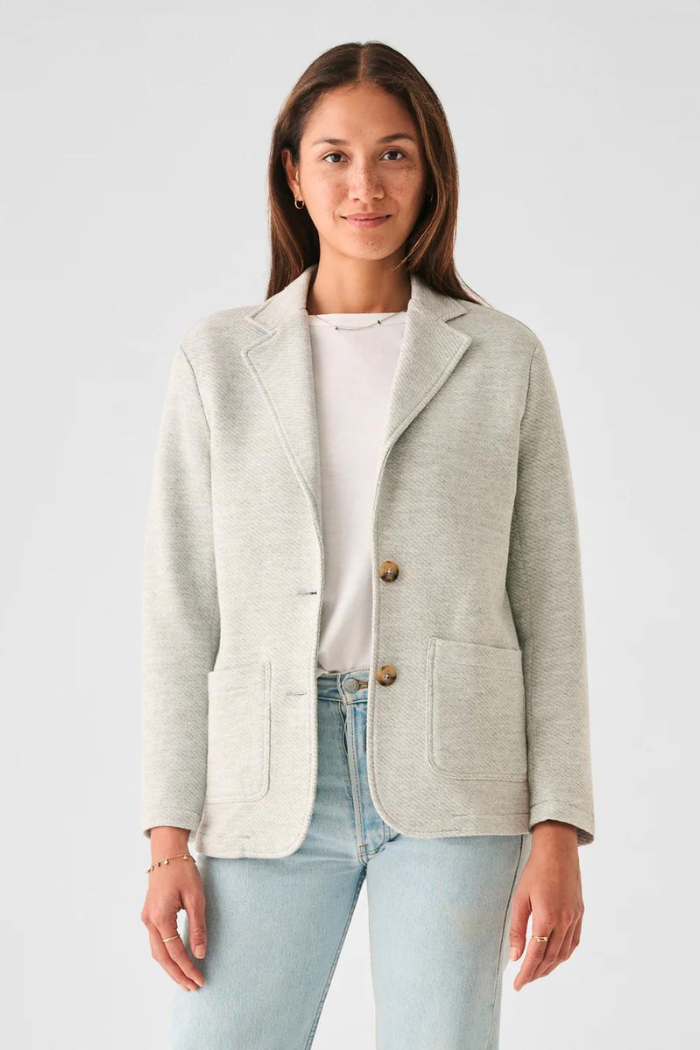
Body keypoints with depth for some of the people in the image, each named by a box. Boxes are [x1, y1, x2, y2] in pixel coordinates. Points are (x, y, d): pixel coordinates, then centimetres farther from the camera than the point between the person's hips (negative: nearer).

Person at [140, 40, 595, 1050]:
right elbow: (181, 614, 6)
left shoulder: (504, 358, 6)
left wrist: (559, 832, -2)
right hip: (271, 779, 1)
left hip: (453, 782, -1)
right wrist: (169, 840, 0)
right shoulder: (218, 358, 7)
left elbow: (549, 607, 5)